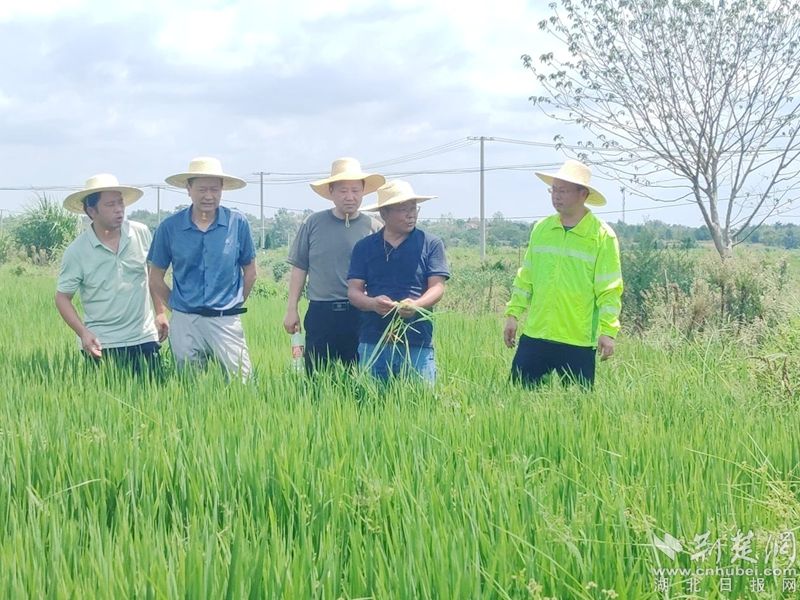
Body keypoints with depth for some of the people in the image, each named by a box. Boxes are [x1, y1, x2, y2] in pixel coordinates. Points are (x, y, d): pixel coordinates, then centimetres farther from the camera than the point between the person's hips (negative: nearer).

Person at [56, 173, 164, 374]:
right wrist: (83, 333, -14)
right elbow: (63, 297, -1)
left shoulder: (141, 233, 0)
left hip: (144, 338, 2)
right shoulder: (76, 251, -7)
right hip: (101, 344, -2)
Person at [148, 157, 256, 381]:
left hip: (226, 321, -1)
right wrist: (162, 311, 5)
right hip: (184, 321, 1)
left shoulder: (237, 223, -2)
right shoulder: (169, 227, -1)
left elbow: (249, 272, 11)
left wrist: (233, 304, 9)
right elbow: (156, 277, 9)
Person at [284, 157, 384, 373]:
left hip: (360, 314, 0)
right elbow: (299, 268, 9)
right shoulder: (313, 224, 5)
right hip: (320, 313, 1)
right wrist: (291, 309, 5)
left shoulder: (374, 228, 3)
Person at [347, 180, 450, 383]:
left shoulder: (431, 244, 6)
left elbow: (437, 287, 0)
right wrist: (372, 303, -17)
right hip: (373, 341, 2)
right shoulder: (364, 247, 11)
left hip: (418, 343, -1)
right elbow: (353, 290, 6)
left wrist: (415, 305, -21)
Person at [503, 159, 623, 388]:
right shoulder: (541, 229, 8)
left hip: (579, 343, -4)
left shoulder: (602, 236, -5)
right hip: (534, 336, 4)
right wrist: (513, 314, 9)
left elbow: (609, 290, -6)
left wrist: (608, 331, -13)